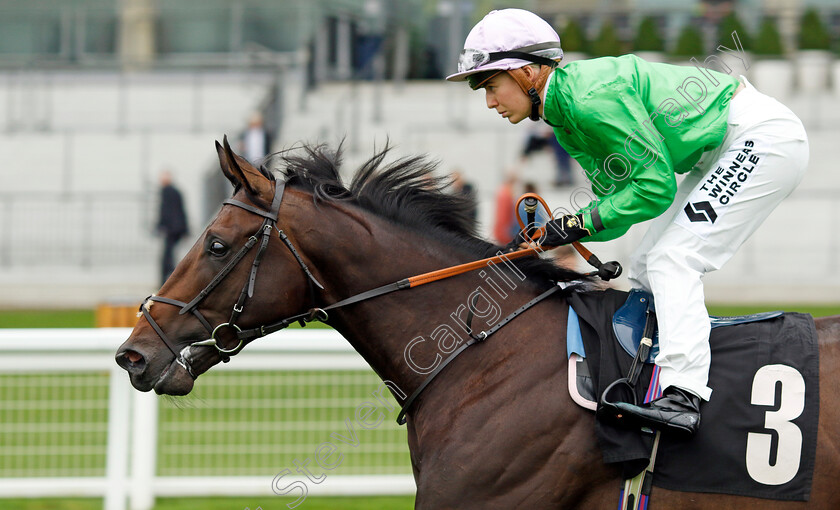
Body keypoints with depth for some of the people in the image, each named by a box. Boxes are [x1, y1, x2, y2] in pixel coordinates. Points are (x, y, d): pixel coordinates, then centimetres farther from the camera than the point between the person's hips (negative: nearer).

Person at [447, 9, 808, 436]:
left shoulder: (592, 100, -24)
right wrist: (551, 233, -5)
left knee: (671, 261, -19)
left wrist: (583, 222, -17)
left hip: (763, 137, -10)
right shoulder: (565, 116, 8)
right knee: (646, 270, 9)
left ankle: (683, 396, -29)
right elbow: (618, 199, 10)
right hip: (721, 151, 10)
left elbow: (656, 186, -21)